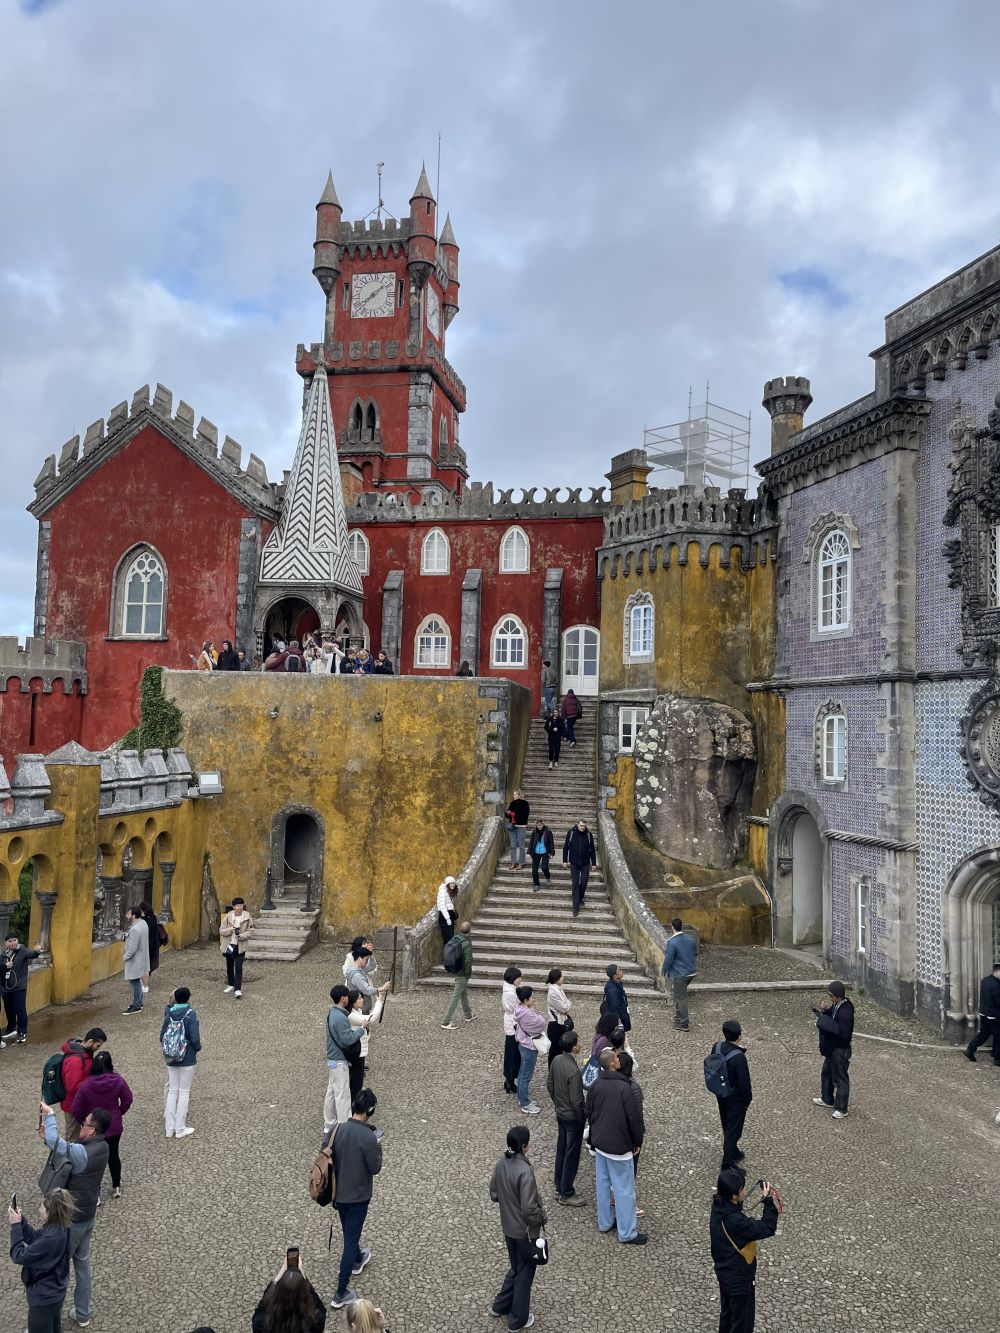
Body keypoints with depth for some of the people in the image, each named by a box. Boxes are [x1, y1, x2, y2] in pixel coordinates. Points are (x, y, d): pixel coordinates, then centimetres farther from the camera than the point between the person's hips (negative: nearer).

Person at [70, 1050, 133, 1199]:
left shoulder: (85, 1085, -19)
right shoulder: (118, 1081, -14)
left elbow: (76, 1109, -12)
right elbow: (127, 1099, -4)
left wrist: (81, 1121, 8)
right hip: (114, 1126, 2)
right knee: (113, 1155, 18)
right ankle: (116, 1187, 29)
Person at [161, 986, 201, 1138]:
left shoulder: (169, 1014, -3)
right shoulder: (191, 1015, -16)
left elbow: (162, 1036, 1)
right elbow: (195, 1038, -20)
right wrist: (197, 1048, 2)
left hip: (171, 1059, 4)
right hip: (187, 1058, -4)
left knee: (172, 1091, 14)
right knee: (184, 1092, 7)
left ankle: (170, 1128, 19)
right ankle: (180, 1129, 13)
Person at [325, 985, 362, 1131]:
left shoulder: (333, 1013, 7)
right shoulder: (340, 1017, -25)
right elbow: (347, 1038, -26)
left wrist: (354, 1030, 5)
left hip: (333, 1059, 10)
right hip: (339, 1061, -10)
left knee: (332, 1092, 17)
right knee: (342, 1094, -2)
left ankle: (329, 1125, 26)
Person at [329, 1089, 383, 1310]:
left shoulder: (338, 1130, -10)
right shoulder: (368, 1136, -27)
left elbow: (332, 1159, 2)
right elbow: (375, 1168, -17)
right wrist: (378, 1146, -3)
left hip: (339, 1192, 6)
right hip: (358, 1196, -6)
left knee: (349, 1233, 29)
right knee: (350, 1240, 6)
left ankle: (358, 1260, 54)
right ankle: (341, 1294, 12)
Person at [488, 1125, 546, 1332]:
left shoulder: (500, 1164, -7)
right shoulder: (525, 1171, -30)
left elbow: (494, 1194, 6)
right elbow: (529, 1208, -27)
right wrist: (542, 1219, -10)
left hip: (508, 1227, 7)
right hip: (525, 1230, -7)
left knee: (515, 1268, 27)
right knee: (525, 1272, 13)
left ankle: (500, 1306, 38)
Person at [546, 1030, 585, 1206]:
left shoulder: (556, 1060, -7)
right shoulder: (574, 1071, -31)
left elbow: (549, 1084, 6)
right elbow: (576, 1101, -26)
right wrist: (582, 1119, -10)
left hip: (560, 1114, 8)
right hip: (573, 1117, -8)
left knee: (561, 1151, 21)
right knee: (572, 1155, 9)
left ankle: (560, 1188, 35)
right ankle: (566, 1194, 22)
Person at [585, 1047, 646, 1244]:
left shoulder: (595, 1085, -4)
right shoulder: (624, 1088, -25)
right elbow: (634, 1117, -18)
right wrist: (638, 1142, -2)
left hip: (599, 1143, 7)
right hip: (619, 1145, -7)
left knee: (603, 1183, 20)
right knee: (624, 1189, 5)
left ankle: (604, 1222, 33)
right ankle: (627, 1233, 13)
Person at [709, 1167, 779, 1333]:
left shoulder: (718, 1206, -12)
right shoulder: (735, 1220, -37)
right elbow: (767, 1228, -29)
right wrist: (768, 1200, -24)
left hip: (724, 1272, 8)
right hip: (739, 1278, -8)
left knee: (727, 1313, 28)